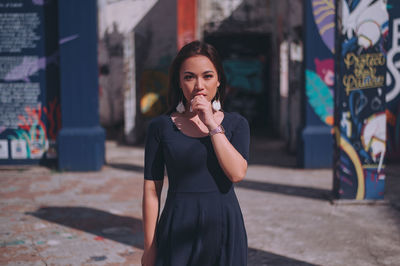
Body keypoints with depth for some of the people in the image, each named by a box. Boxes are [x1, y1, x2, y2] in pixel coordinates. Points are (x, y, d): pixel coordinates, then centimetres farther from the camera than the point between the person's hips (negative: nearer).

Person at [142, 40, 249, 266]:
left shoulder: (236, 124, 3)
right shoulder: (161, 126, -1)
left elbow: (237, 173, -12)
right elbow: (152, 190, 0)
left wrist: (212, 125, -13)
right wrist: (150, 247, 0)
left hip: (224, 228, 1)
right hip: (179, 230, -1)